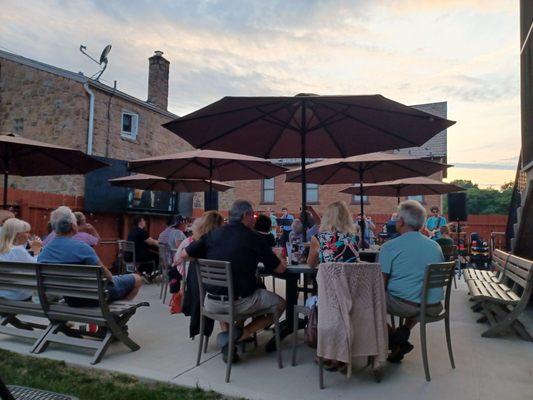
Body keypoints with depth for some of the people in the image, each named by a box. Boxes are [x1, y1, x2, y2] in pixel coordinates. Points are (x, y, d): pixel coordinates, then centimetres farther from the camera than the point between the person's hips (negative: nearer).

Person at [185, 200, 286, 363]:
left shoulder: (213, 234, 3)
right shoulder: (253, 238, -7)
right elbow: (280, 269, -2)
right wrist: (281, 262, 21)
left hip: (212, 304, 5)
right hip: (241, 303, -5)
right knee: (280, 303, 16)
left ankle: (226, 334, 16)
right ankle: (240, 335, 1)